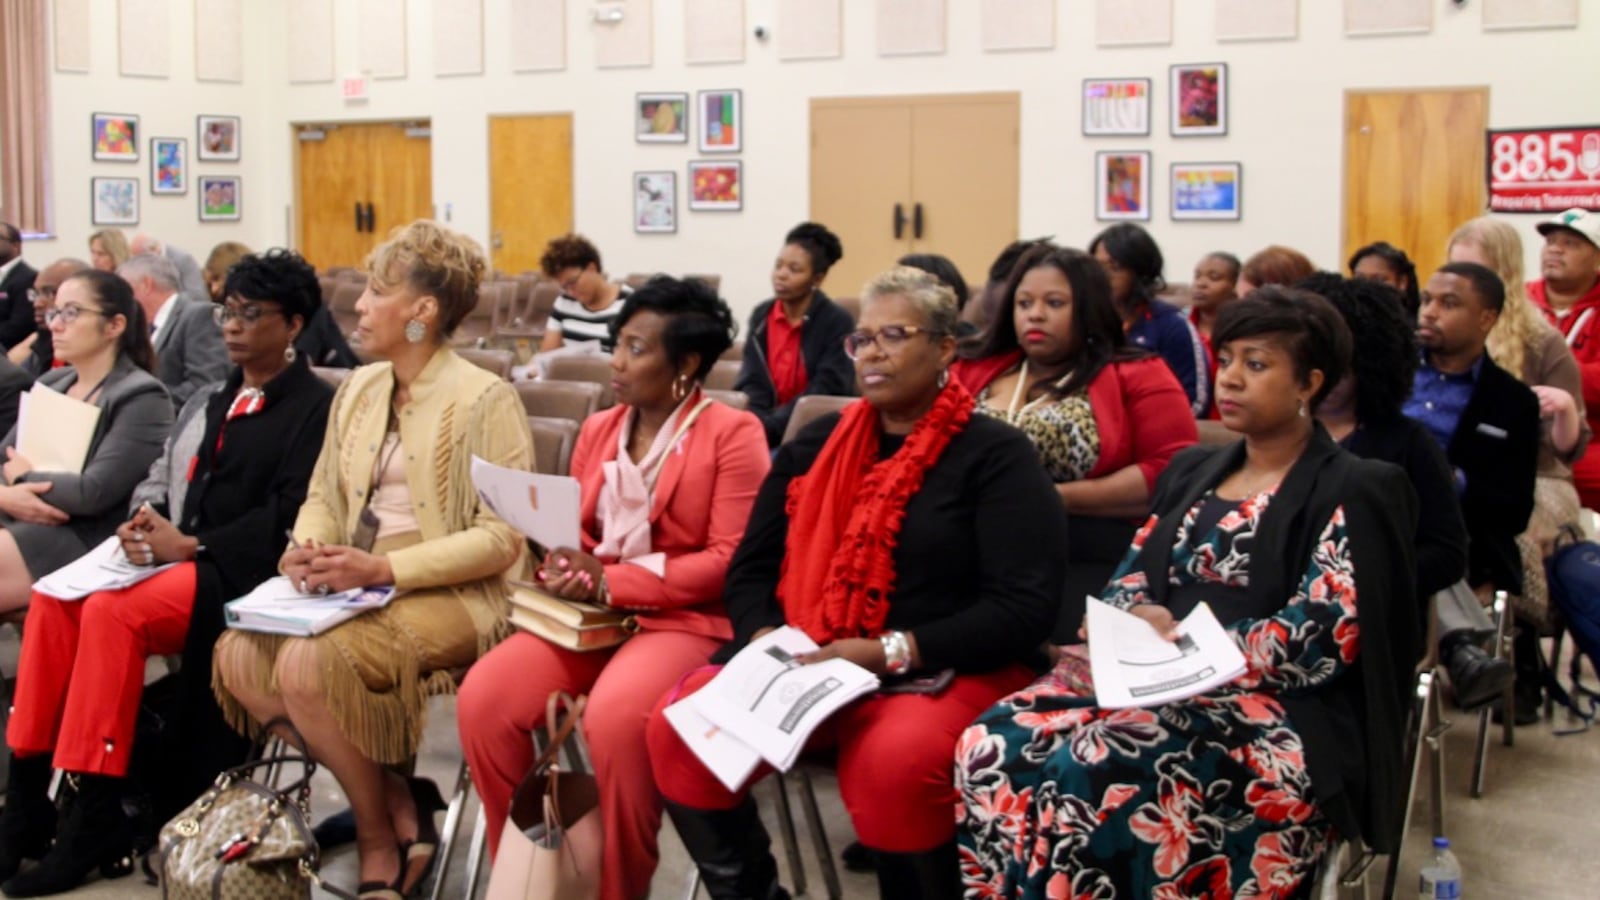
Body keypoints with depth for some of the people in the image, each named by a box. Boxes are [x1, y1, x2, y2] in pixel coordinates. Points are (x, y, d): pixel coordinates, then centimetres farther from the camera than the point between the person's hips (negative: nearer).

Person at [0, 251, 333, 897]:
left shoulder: (315, 406, -4)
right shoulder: (211, 400, 21)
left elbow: (288, 515, -13)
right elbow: (162, 477, 18)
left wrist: (191, 546, -18)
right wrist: (141, 524, -5)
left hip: (241, 575, -7)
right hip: (178, 555, 7)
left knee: (113, 611, -29)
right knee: (53, 598, -17)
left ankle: (97, 814, -22)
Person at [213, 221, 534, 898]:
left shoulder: (485, 400, -9)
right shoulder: (358, 389, 13)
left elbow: (503, 538, -14)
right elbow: (323, 495, 18)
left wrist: (385, 569, -21)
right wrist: (306, 548, -6)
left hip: (449, 592, -7)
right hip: (354, 584, 7)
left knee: (308, 663, -29)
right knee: (240, 653, -18)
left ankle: (381, 840, -6)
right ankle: (396, 802, -5)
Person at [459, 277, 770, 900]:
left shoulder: (733, 433, -5)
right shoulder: (598, 428, 16)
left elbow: (730, 560, -12)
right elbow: (573, 532, 18)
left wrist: (611, 583, -17)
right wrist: (564, 568, -9)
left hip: (685, 619, -6)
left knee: (615, 717, -35)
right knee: (482, 698, -18)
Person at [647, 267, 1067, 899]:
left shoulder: (995, 454, 0)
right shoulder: (816, 445, 16)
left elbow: (1024, 608, -10)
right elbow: (749, 572, 14)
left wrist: (890, 652, -18)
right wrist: (771, 642, -8)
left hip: (943, 672, -5)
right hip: (802, 668, 5)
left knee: (892, 764, -37)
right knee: (678, 727, -20)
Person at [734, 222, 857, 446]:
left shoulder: (838, 322, -8)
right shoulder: (761, 315, 8)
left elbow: (826, 391, -12)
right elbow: (751, 382, 4)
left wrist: (769, 426, -20)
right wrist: (756, 424, -17)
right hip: (764, 428, 5)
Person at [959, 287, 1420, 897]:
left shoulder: (1350, 493, 0)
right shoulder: (1193, 470, 20)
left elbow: (1322, 641, -11)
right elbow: (1131, 575, 16)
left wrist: (1182, 640, -15)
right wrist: (1137, 621, -9)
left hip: (1276, 720, -6)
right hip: (1158, 684, 6)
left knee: (1094, 776, -33)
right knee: (994, 747, -22)